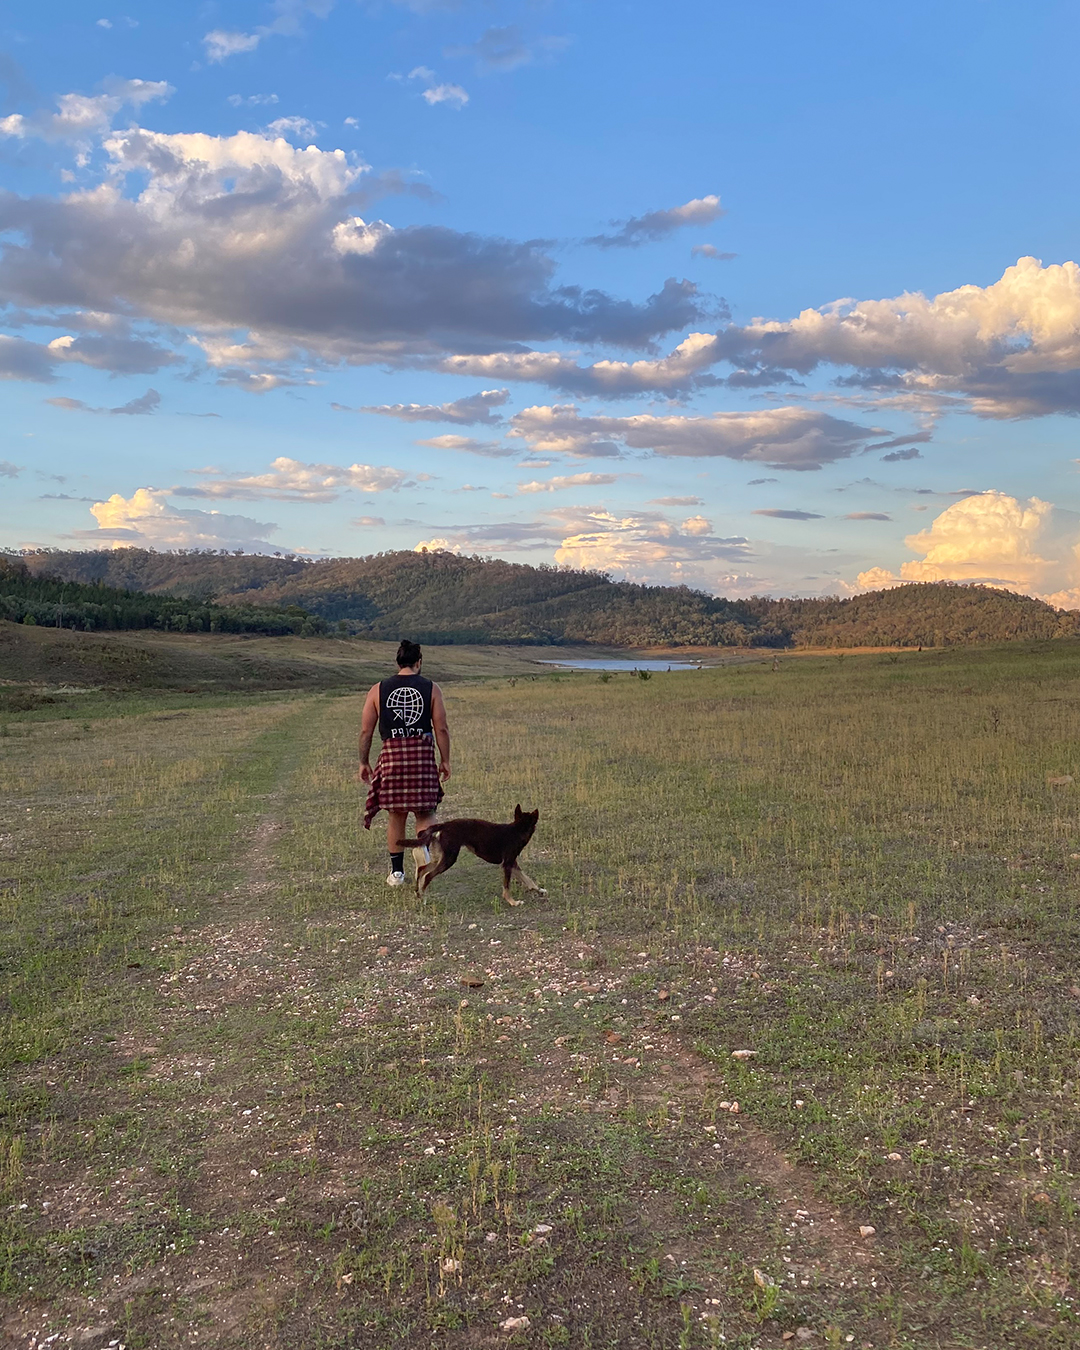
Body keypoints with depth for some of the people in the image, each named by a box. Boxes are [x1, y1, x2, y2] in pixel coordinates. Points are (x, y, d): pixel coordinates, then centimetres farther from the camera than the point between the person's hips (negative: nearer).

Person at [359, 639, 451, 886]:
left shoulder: (378, 690, 5)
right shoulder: (431, 689, 2)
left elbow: (366, 731, 4)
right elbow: (442, 729, 0)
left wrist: (363, 762, 13)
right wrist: (445, 760, 9)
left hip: (391, 755, 1)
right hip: (423, 754, -1)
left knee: (396, 816, 12)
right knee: (425, 812, 10)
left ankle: (397, 872, 17)